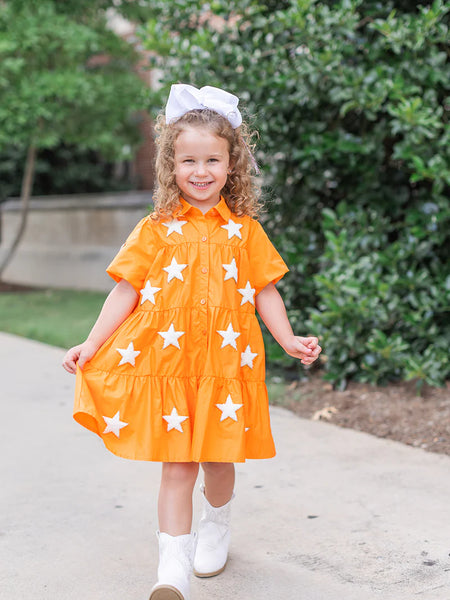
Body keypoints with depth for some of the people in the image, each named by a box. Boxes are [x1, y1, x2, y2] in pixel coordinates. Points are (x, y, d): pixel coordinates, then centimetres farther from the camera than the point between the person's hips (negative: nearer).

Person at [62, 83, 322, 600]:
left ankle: (215, 527, 42)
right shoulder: (156, 230, 2)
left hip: (225, 364, 1)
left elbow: (265, 292, 7)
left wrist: (289, 340, -5)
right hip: (167, 363, -1)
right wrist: (91, 344, -3)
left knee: (218, 458, 13)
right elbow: (125, 291, 3)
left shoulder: (244, 231, 5)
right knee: (176, 463, -2)